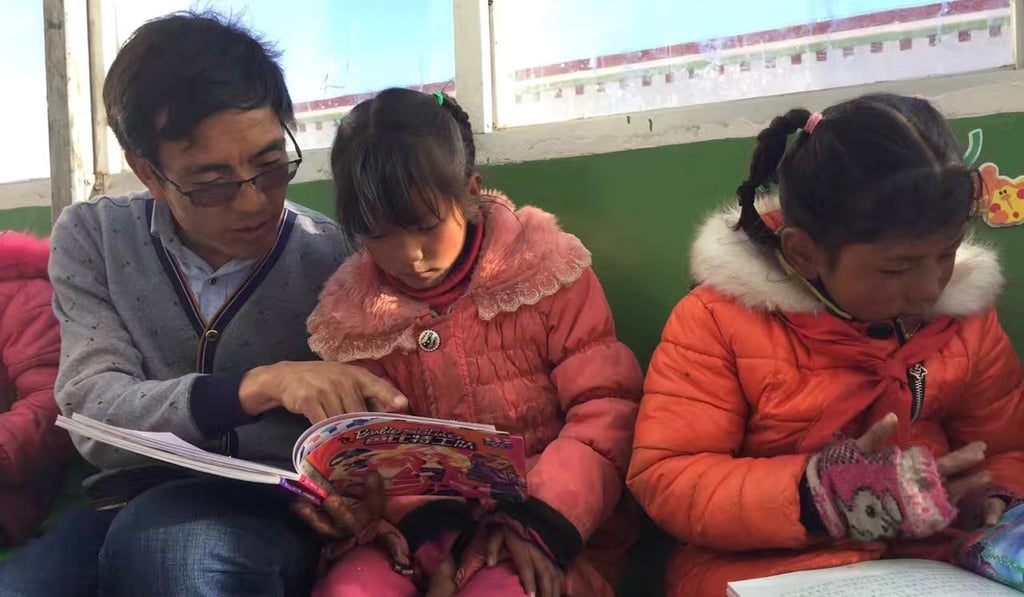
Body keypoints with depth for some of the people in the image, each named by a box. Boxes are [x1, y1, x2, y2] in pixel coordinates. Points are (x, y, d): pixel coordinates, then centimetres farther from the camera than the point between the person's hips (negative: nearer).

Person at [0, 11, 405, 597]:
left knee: (172, 539, -34)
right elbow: (93, 414, -10)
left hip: (282, 512, 0)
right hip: (130, 509, 1)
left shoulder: (340, 259, -2)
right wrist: (258, 386, -27)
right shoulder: (92, 239, 3)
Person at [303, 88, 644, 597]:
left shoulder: (546, 270, -4)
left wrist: (539, 522, -19)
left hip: (553, 528, -2)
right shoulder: (352, 314, 4)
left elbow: (605, 407, -6)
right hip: (420, 532, 3)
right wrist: (440, 536, -17)